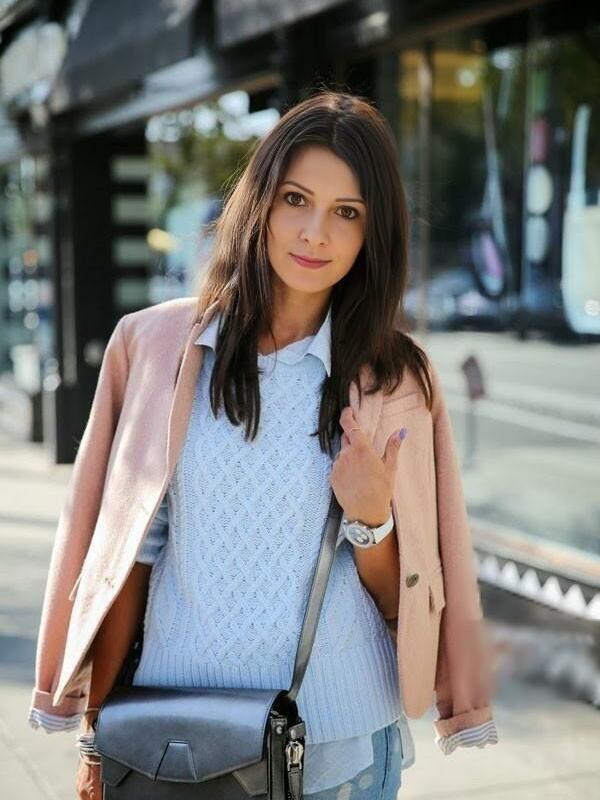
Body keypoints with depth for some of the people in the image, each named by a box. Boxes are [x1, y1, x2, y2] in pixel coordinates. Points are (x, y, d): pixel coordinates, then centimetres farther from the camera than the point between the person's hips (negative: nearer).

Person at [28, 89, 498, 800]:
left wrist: (370, 521, -18)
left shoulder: (394, 379, -3)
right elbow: (126, 551, 0)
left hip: (340, 742, 0)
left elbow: (402, 601, 1)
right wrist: (95, 733, 3)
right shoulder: (155, 344, -3)